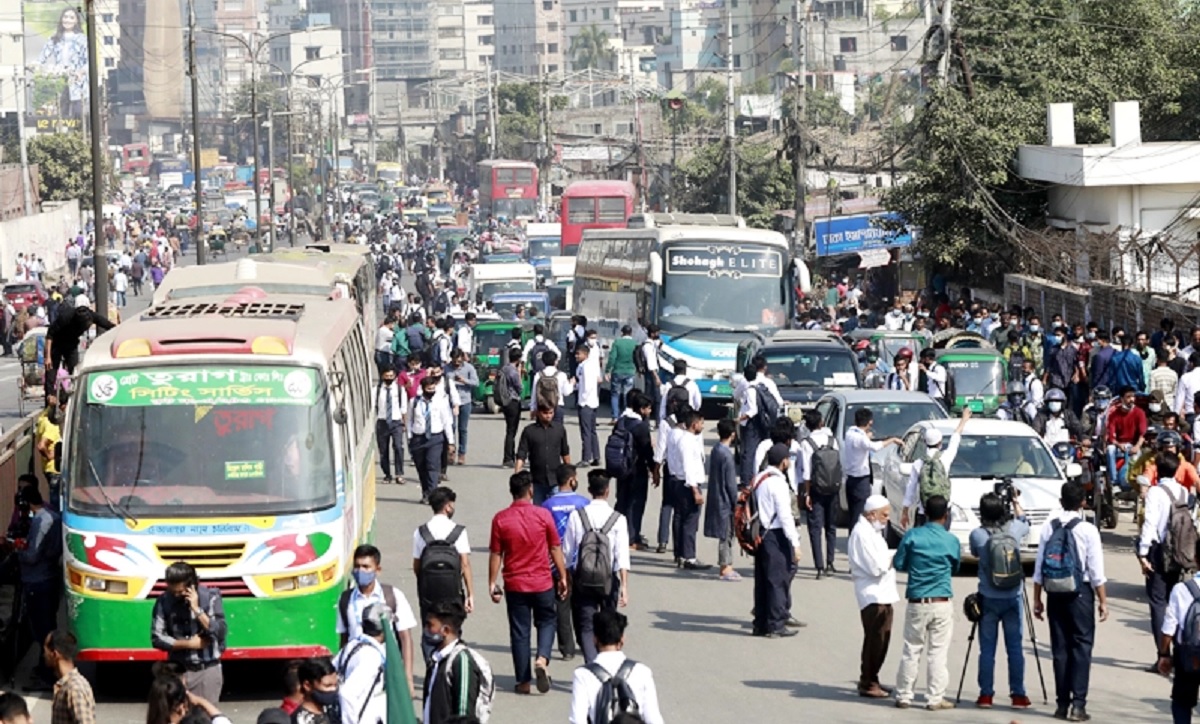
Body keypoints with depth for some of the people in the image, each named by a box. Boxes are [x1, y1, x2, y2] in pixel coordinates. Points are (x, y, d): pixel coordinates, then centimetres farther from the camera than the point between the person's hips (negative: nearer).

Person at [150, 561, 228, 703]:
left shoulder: (210, 597, -8)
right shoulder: (164, 601, -5)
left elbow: (220, 632, -16)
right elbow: (157, 638, -4)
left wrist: (197, 609, -22)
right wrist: (189, 643, -11)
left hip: (208, 670, -1)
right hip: (178, 670, 1)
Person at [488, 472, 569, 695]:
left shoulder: (501, 519, -6)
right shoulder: (543, 515, -7)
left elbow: (495, 554, -3)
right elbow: (555, 549, -2)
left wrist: (492, 584, 4)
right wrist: (563, 577, 8)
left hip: (515, 584, 1)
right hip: (542, 583, -1)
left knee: (519, 631, 8)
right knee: (547, 621, 18)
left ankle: (523, 681, 9)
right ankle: (542, 658, -8)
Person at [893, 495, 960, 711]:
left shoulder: (912, 536, -4)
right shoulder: (951, 541, -3)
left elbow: (899, 564, 3)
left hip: (916, 603, 1)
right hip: (942, 604, -1)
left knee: (911, 651, 8)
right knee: (938, 652, 3)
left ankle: (903, 696, 12)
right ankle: (935, 698, 4)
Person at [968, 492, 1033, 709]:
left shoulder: (977, 535, -9)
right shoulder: (1014, 529, -5)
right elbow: (1025, 523, 20)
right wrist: (1016, 502, 30)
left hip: (988, 599, -1)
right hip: (1013, 597, 1)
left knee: (987, 649, 5)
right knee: (1014, 647, 6)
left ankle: (986, 695, 6)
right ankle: (1018, 695, 7)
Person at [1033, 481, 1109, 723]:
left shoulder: (1048, 528, 2)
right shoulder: (1088, 530, -8)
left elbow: (1039, 567, 5)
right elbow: (1096, 571, -8)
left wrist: (1037, 598, 13)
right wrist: (1103, 601, 0)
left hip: (1055, 592, 3)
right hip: (1080, 591, -3)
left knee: (1060, 648, 9)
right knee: (1081, 646, 0)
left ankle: (1062, 703, 11)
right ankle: (1078, 703, -7)